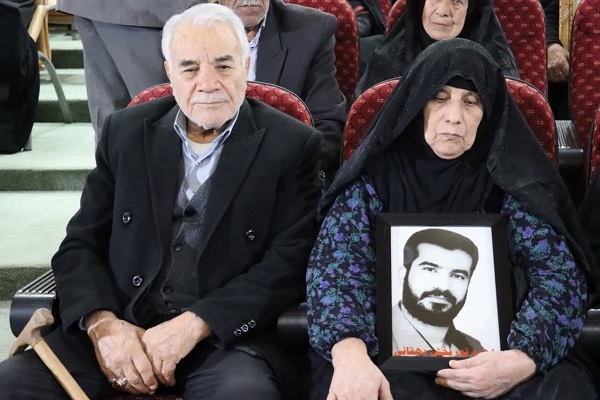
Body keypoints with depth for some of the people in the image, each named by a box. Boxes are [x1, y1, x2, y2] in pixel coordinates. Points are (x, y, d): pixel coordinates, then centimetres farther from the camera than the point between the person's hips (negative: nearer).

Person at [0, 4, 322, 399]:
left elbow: (290, 262, -7)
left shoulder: (292, 145, 0)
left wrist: (194, 325, -17)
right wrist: (101, 322, -11)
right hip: (121, 327, 3)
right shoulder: (127, 132, 9)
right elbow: (81, 244, 8)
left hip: (228, 334, -3)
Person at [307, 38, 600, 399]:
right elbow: (336, 266, -7)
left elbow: (561, 276, -3)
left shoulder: (514, 177, 3)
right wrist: (349, 353, -28)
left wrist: (521, 360, -23)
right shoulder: (374, 174, 3)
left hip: (493, 353, 1)